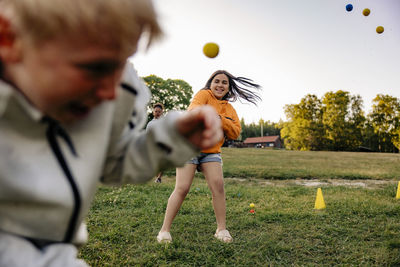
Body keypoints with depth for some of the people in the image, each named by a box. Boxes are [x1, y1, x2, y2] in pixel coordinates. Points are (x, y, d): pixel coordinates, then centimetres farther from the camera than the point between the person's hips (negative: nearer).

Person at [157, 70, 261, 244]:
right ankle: (165, 230, 1)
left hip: (212, 151, 5)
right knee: (182, 188, -11)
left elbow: (235, 132, 2)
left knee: (218, 185, -10)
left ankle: (221, 229, 5)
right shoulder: (204, 94, -1)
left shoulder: (230, 109, 14)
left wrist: (220, 119, -12)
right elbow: (194, 111, -22)